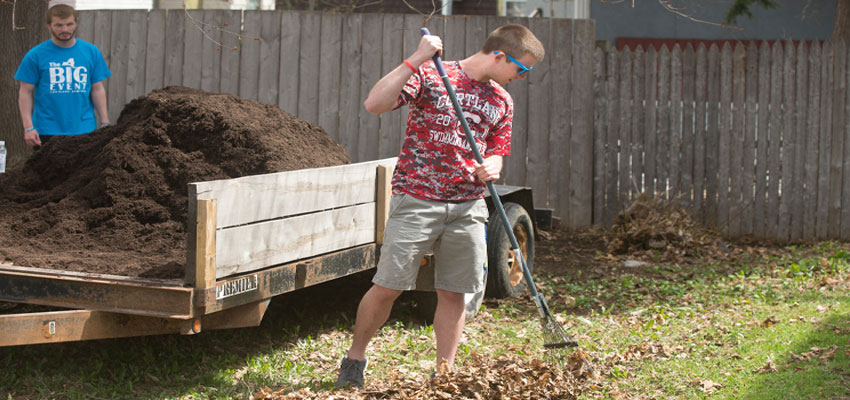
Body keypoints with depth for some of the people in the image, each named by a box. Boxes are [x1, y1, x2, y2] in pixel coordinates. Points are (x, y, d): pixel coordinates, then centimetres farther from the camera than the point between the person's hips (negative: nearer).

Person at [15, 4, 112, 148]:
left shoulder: (91, 52, 6)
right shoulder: (35, 55, -1)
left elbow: (98, 90, 9)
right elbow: (25, 92, -1)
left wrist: (105, 124, 4)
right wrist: (28, 127, -9)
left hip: (84, 130, 2)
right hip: (47, 132, -2)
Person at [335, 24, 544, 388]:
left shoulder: (502, 102, 13)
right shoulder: (430, 76, -4)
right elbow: (374, 104, -16)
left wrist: (490, 169, -4)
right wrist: (416, 60, -22)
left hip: (467, 208, 5)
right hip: (415, 201, -5)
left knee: (453, 293, 6)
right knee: (387, 287, -3)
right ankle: (354, 358, 17)